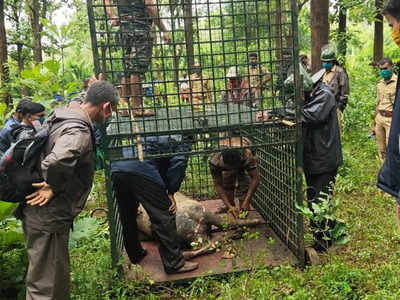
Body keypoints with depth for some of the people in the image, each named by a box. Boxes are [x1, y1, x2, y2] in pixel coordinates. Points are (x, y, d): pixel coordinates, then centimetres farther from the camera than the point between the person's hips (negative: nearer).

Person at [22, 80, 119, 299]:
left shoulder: (61, 117, 7)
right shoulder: (79, 131, -24)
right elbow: (57, 161, -43)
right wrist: (53, 187, -23)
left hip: (46, 216, 10)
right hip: (47, 221, -10)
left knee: (59, 280, 24)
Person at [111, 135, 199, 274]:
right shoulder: (180, 138, 16)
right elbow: (179, 162, -1)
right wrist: (171, 192, 5)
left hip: (116, 169, 8)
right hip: (142, 171, -7)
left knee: (127, 217, 20)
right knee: (163, 217, 0)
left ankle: (135, 255, 36)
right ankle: (174, 264, 4)